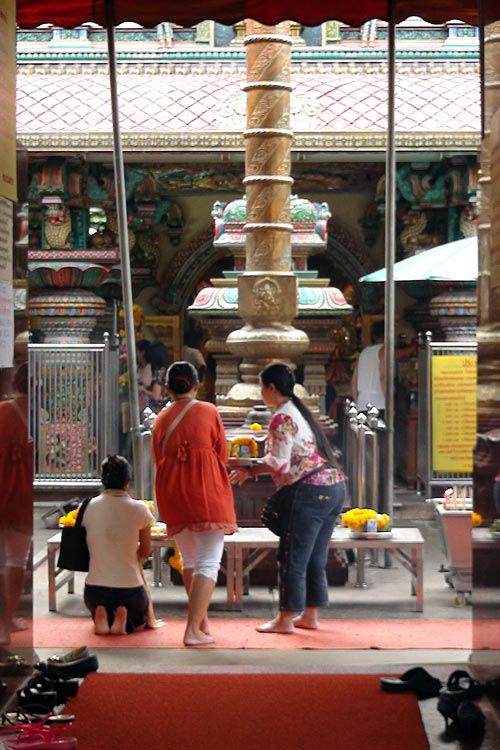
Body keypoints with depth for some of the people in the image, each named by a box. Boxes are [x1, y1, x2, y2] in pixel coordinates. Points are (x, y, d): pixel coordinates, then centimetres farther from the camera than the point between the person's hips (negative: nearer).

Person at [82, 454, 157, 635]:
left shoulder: (90, 507, -5)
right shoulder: (139, 509, -10)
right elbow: (145, 553, 2)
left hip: (95, 588, 1)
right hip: (129, 588, -1)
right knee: (139, 620, 32)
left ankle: (101, 616, 1)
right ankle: (123, 618, -2)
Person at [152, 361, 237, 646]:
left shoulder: (161, 419, 8)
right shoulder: (208, 411, -1)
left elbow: (159, 460, 14)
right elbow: (223, 454, 5)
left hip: (171, 495, 4)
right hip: (206, 492, -4)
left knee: (189, 559, 20)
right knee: (208, 562, -4)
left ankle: (202, 620, 28)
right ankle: (194, 630, -13)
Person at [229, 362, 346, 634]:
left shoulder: (282, 418, -11)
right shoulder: (299, 411, 18)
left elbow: (279, 463, -16)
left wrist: (249, 470, -3)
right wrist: (253, 467, 17)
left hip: (311, 491, -9)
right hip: (335, 487, 9)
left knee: (292, 559, -1)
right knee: (316, 559, 14)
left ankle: (285, 619, 5)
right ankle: (310, 615, 21)